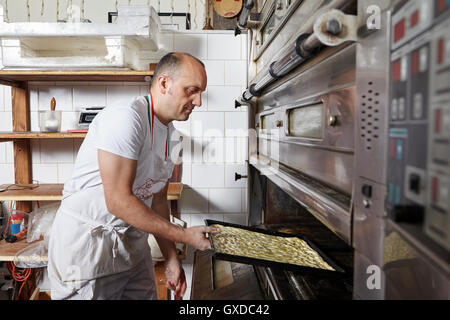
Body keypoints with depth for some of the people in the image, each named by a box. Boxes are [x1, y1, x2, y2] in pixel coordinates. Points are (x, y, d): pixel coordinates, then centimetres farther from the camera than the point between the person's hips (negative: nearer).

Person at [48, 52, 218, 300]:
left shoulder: (169, 132, 7)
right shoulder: (126, 117, -21)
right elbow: (118, 201, -25)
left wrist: (171, 258, 8)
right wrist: (184, 235, -18)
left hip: (132, 243, 8)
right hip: (87, 243, -8)